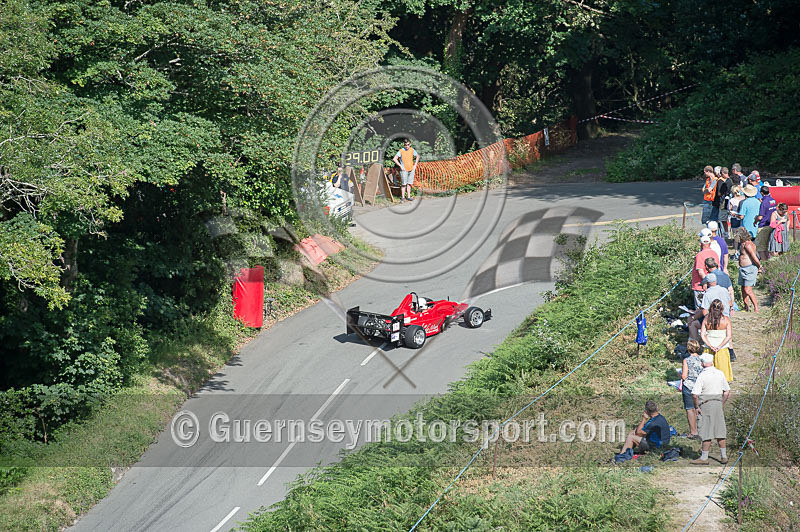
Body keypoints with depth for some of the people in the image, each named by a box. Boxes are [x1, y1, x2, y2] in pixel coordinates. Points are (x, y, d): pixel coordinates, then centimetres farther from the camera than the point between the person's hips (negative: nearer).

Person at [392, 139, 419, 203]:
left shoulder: (412, 150, 3)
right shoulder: (401, 151, -9)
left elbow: (417, 156, 20)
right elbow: (394, 159, -13)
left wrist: (415, 165, 10)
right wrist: (401, 166, -13)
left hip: (411, 169, 4)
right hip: (404, 170, -4)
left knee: (409, 184, 9)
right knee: (403, 184, -3)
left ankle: (408, 196, 17)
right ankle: (403, 197, 4)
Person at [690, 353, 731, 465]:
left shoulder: (702, 376, -11)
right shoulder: (720, 374, 7)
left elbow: (694, 395, -17)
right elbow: (727, 392, 13)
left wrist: (696, 407, -5)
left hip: (706, 405, -5)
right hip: (718, 403, 6)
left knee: (706, 432, -3)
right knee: (719, 431, 11)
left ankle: (704, 458, 0)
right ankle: (724, 456, 15)